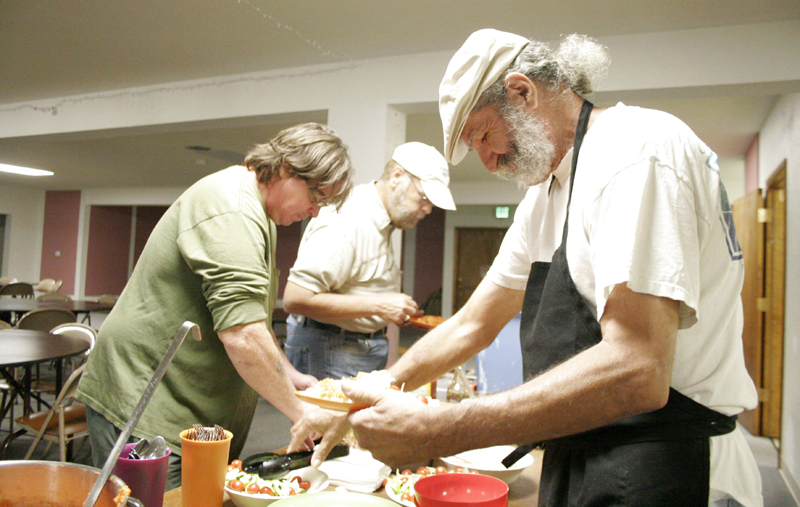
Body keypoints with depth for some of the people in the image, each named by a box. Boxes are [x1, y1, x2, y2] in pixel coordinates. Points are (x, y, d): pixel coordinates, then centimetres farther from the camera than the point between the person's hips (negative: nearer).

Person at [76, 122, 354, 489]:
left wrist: (289, 374, 16)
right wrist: (299, 412, -18)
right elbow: (242, 336, -30)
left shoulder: (258, 212, 13)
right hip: (142, 405, -10)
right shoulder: (232, 207, -22)